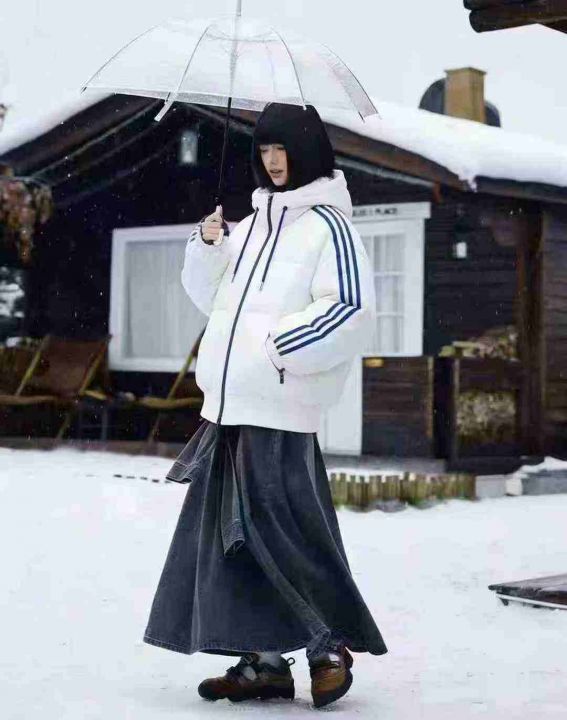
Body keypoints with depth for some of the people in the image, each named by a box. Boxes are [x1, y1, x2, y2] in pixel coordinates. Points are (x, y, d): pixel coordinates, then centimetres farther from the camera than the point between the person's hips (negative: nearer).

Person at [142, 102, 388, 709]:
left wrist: (284, 346, -18)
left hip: (279, 407, -8)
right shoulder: (254, 223, 19)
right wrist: (208, 247, 7)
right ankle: (263, 659, 14)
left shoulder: (328, 224, -5)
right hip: (229, 403, 8)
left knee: (283, 529, -6)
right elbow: (215, 296, 24)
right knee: (230, 533, 7)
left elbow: (353, 307, -14)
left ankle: (332, 644, 11)